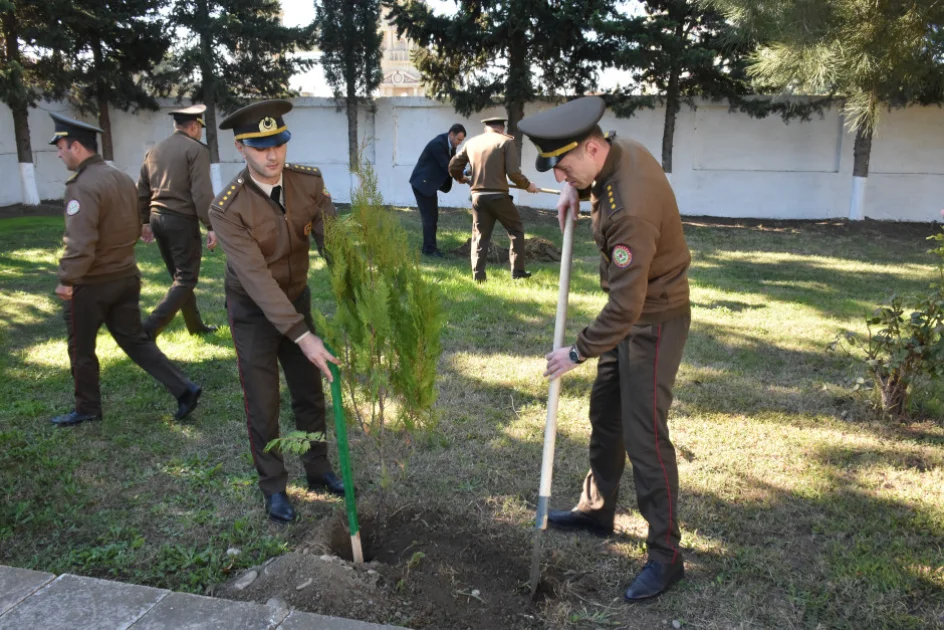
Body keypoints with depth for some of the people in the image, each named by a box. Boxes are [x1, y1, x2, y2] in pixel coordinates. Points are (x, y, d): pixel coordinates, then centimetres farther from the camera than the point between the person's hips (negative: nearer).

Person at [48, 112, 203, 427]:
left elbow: (80, 241, -27)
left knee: (81, 349, 12)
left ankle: (87, 409, 27)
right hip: (126, 276, 8)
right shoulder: (123, 179, 7)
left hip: (91, 283, -7)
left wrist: (66, 280, -20)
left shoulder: (83, 186, -20)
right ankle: (184, 389, 6)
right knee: (135, 340, 15)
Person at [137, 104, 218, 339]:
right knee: (186, 278, -2)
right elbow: (202, 192, -18)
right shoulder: (196, 149, -9)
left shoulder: (154, 151, 13)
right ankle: (150, 327, -13)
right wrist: (211, 226, -15)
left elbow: (141, 191, 16)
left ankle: (196, 326, 27)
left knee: (179, 276, 17)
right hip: (182, 220, -8)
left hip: (158, 218, 8)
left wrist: (145, 221, 25)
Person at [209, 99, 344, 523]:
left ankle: (317, 470, 35)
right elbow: (256, 278, -32)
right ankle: (273, 488, 26)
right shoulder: (227, 209, -27)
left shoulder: (309, 182, -14)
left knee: (310, 393, 15)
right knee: (263, 404, 5)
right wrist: (302, 336, -39)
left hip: (297, 298, 4)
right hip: (253, 311, -4)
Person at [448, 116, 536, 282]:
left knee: (480, 236, 12)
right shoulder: (506, 141, -3)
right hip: (498, 196, -4)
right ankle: (518, 271, 14)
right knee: (516, 230, 14)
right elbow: (514, 173, -11)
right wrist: (527, 185, 6)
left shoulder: (472, 142, 10)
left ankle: (478, 276, 8)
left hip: (477, 196, 4)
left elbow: (453, 166, 14)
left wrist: (460, 178, 36)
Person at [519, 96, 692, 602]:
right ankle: (596, 509, 37)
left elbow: (625, 307, -30)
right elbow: (580, 174, 23)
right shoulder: (621, 149, -5)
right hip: (632, 311, 10)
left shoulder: (630, 209, -33)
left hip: (654, 322, -10)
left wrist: (578, 352, -18)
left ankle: (665, 555, 11)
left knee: (644, 434, -4)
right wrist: (575, 190, 1)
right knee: (605, 413, 19)